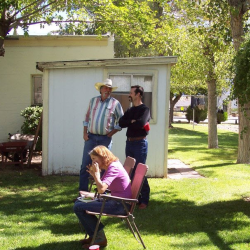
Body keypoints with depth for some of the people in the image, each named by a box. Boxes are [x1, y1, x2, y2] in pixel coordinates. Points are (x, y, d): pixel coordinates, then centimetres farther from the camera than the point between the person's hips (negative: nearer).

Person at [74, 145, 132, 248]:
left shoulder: (113, 167, -17)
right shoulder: (110, 167, 13)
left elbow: (101, 189, -28)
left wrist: (96, 173, -16)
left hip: (121, 205, -11)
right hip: (116, 201, 11)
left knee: (78, 208, -14)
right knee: (78, 202, 18)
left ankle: (100, 238, -3)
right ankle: (93, 236, 19)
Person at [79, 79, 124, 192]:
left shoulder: (115, 103, 1)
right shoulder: (93, 101, 10)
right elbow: (87, 117, 13)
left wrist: (110, 134, -6)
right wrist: (85, 133, 2)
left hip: (105, 139, -2)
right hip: (90, 137, 2)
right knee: (85, 164, 0)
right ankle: (82, 191, 7)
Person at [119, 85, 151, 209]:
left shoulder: (144, 109, -7)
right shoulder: (130, 110, 15)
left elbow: (141, 123, -24)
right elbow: (121, 122, 2)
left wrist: (129, 122, -8)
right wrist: (132, 122, -12)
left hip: (140, 143, -7)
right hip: (129, 142, 7)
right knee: (131, 171, 9)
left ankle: (144, 200, 2)